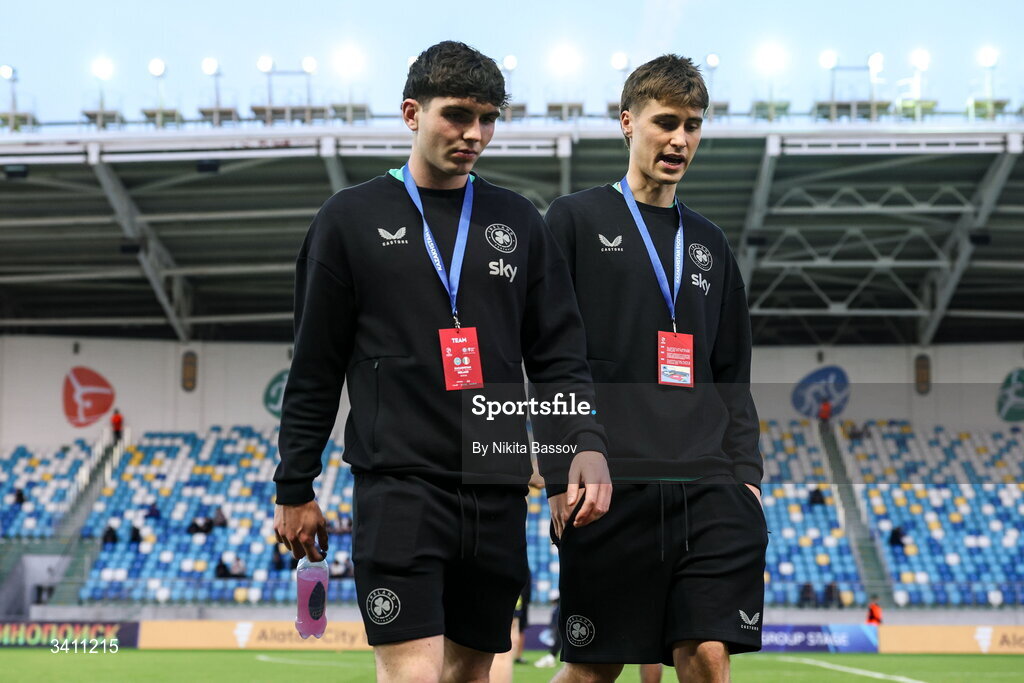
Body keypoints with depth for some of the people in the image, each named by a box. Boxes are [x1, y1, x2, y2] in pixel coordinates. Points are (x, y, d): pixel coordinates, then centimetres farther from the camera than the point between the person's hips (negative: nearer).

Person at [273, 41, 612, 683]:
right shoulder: (352, 218, 5)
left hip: (498, 491, 4)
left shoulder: (519, 222, 13)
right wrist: (295, 487, 5)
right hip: (400, 484, -4)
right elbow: (314, 369, 6)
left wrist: (586, 442, -7)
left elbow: (559, 356, 10)